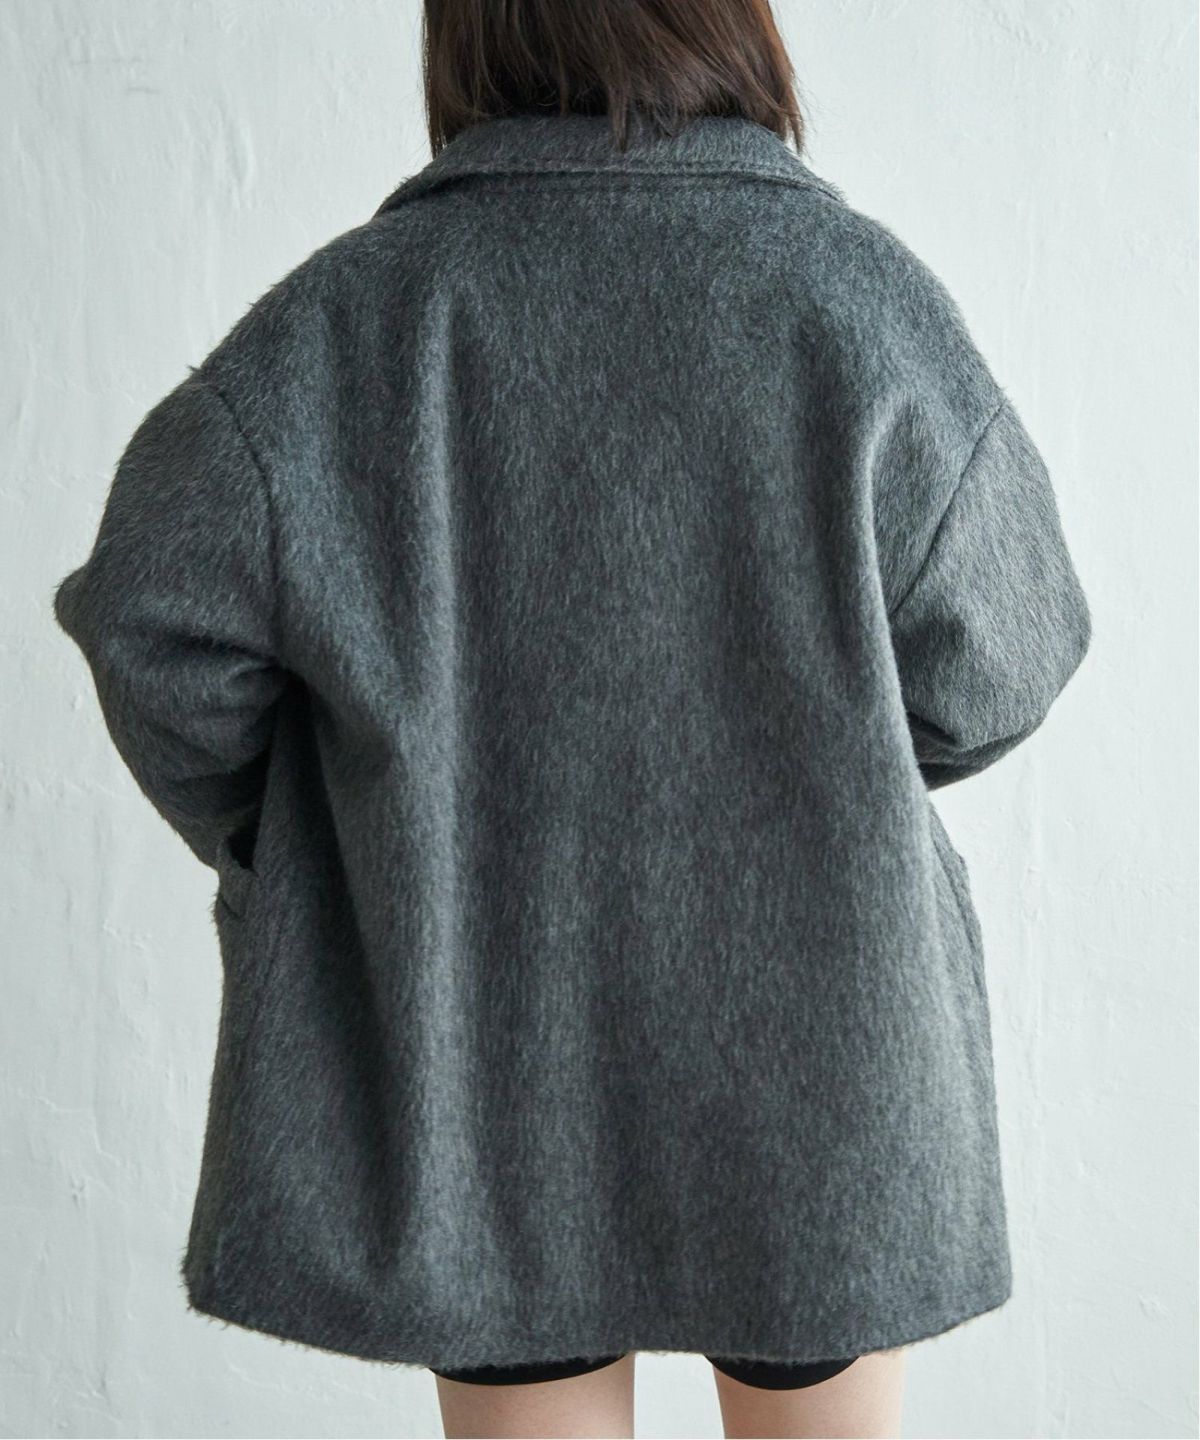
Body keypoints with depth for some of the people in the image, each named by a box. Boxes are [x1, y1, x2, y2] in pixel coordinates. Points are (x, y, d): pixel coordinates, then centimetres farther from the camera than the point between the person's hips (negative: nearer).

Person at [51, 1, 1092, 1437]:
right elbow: (990, 669, -4)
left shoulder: (345, 312, -7)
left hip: (473, 1036, 1)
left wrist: (280, 856, 8)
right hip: (813, 1043, 0)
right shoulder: (861, 297, -9)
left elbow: (154, 615, -8)